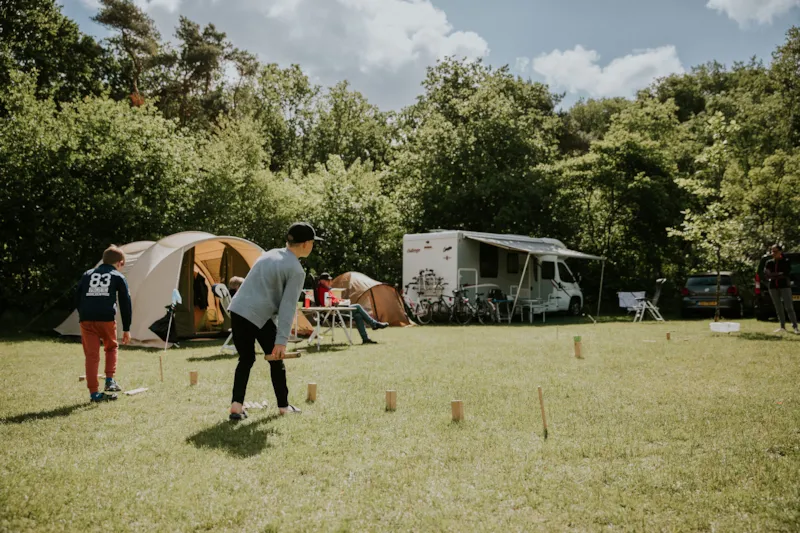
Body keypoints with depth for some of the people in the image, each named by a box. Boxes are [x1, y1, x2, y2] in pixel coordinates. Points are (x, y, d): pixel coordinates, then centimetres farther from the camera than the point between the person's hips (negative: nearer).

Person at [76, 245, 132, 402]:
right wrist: (126, 329, 12)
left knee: (91, 355, 6)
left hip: (86, 320, 2)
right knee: (111, 347, 23)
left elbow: (77, 299, 17)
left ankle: (94, 393, 8)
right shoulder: (119, 277, 12)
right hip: (106, 319, -2)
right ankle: (110, 380, 12)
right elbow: (125, 305, 9)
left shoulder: (87, 274, 21)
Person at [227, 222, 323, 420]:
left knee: (246, 359, 15)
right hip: (260, 317, -6)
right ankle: (283, 406, 23)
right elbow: (288, 307, -12)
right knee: (276, 360, 12)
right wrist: (281, 341, -13)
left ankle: (236, 406, 4)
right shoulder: (296, 270, -7)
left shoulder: (270, 254, 15)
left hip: (238, 309, 6)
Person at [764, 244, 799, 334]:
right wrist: (780, 275, -11)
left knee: (789, 307, -10)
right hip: (773, 287, 4)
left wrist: (773, 275, -13)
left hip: (784, 286, -4)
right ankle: (783, 326, 13)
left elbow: (787, 273, -12)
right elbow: (766, 275, -1)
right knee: (778, 308, 7)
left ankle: (795, 327, -10)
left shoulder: (786, 261, -1)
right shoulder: (769, 262, 8)